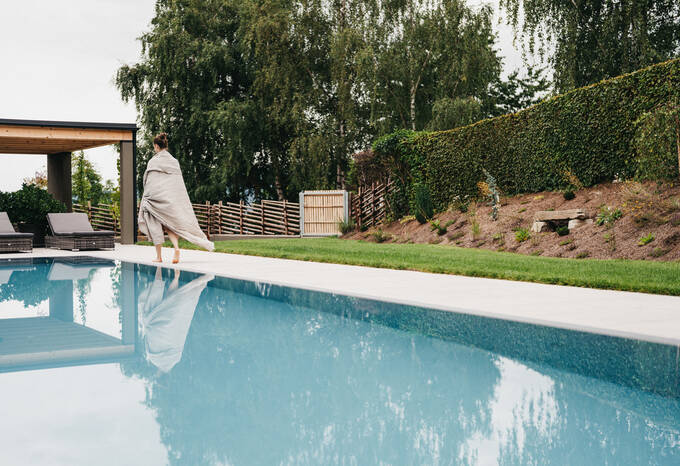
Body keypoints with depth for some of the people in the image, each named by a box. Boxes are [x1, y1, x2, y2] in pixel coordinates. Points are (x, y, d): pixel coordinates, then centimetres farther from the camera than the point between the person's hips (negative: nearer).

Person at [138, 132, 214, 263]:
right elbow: (179, 184, 9)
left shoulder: (154, 162, -7)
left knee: (155, 225, 6)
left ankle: (158, 256, 6)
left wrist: (144, 200, 1)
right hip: (173, 197, 5)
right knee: (169, 224, 13)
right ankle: (176, 247, -12)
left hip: (158, 197, -5)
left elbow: (149, 184, -7)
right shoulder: (174, 161, 7)